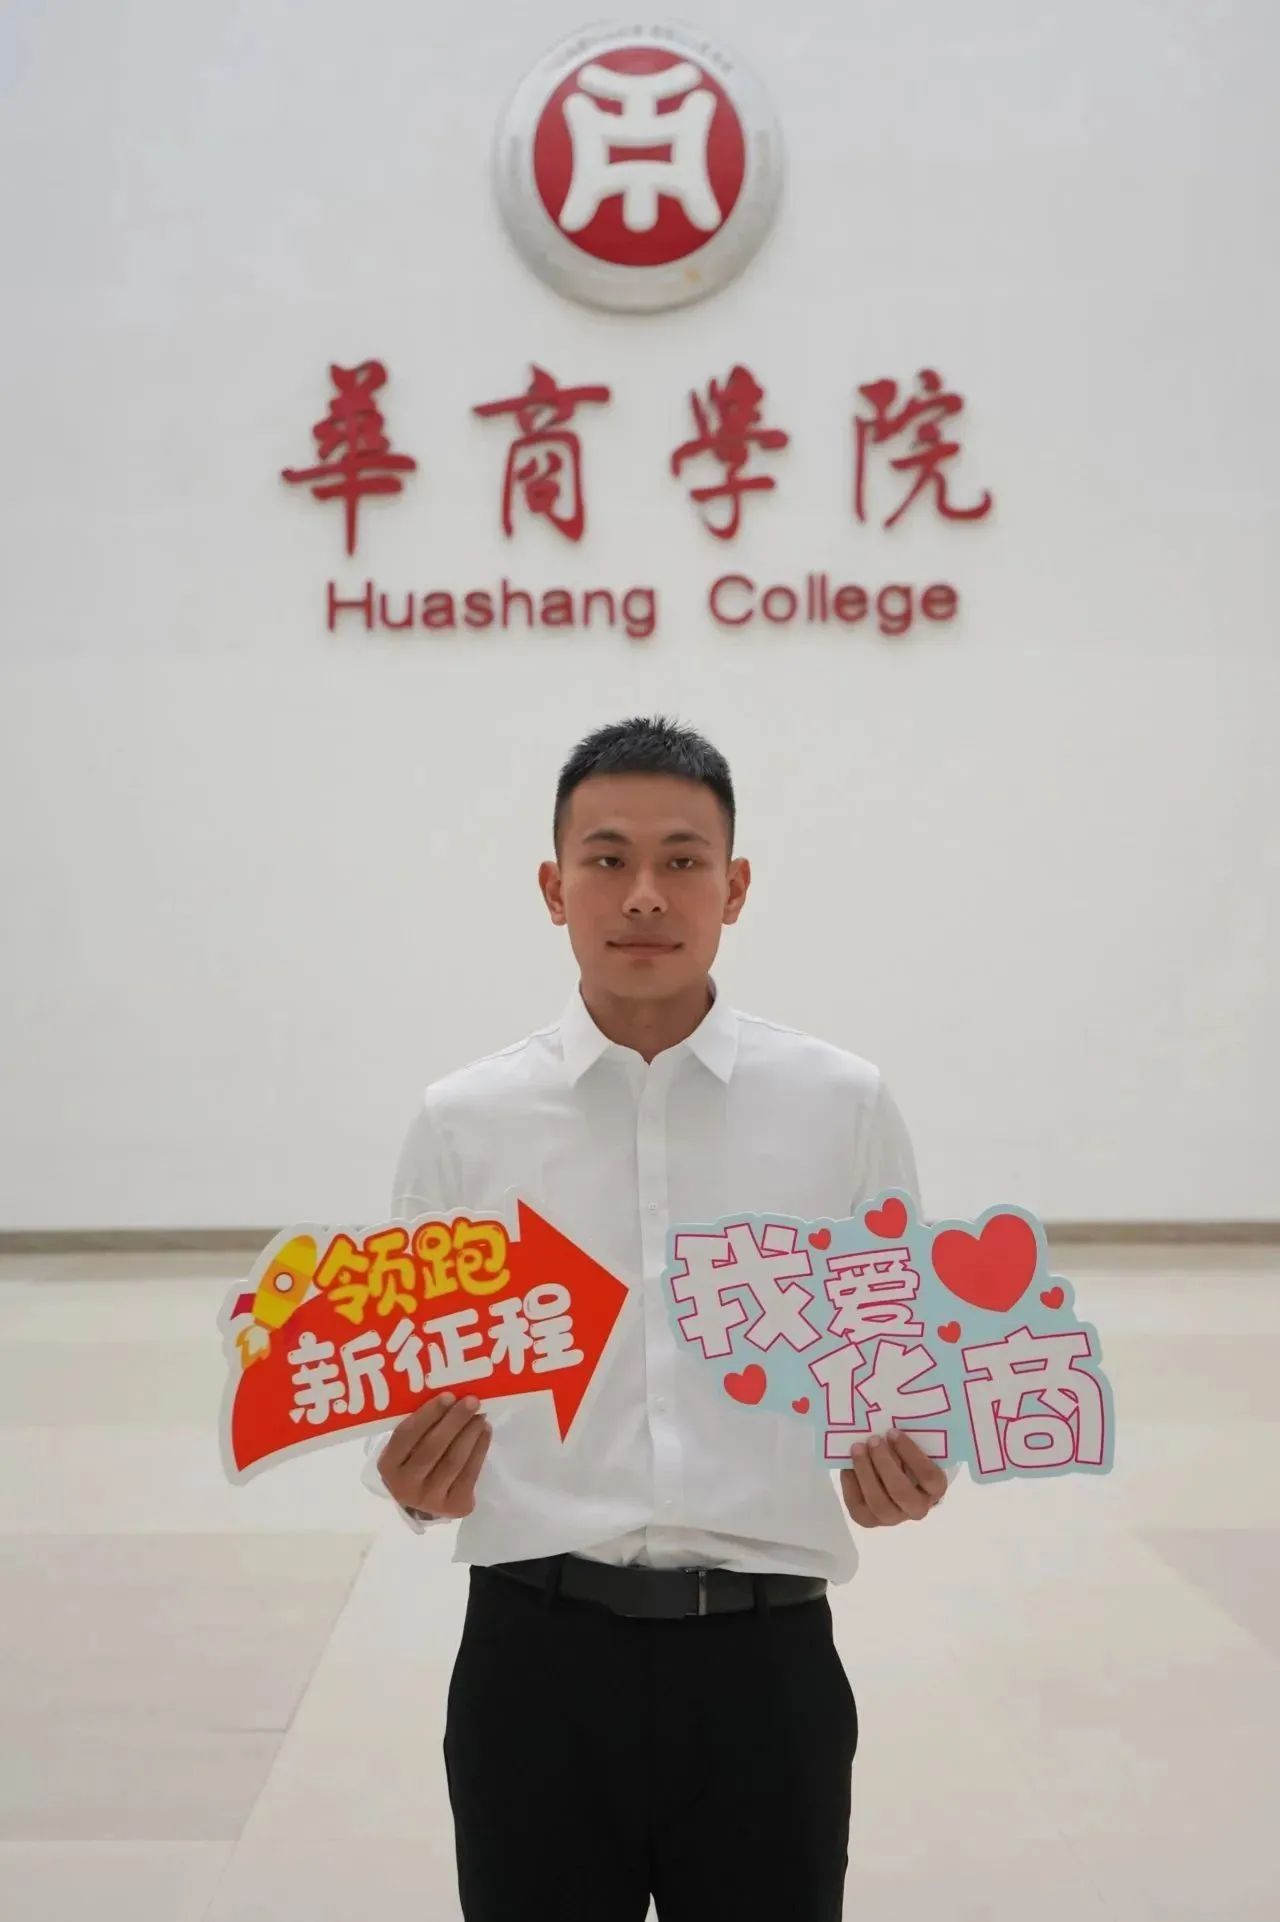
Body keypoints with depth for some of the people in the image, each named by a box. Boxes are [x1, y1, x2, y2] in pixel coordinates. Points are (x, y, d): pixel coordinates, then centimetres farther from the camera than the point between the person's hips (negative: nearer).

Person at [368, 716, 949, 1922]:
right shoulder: (463, 1123, 1)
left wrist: (903, 1470, -11)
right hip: (534, 1655, 0)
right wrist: (415, 1479, -13)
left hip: (765, 1654, 0)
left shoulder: (846, 1107, 0)